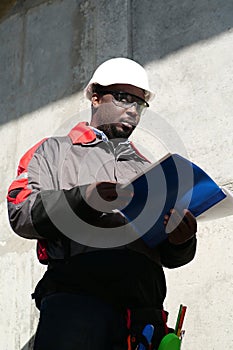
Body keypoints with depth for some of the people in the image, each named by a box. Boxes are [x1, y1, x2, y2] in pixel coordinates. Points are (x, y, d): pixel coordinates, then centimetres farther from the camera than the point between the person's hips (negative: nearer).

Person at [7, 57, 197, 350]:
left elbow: (170, 257, 21)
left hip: (144, 306, 4)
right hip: (75, 293, -3)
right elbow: (21, 214, -2)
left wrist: (181, 240, -2)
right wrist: (82, 198, -16)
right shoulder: (55, 150, 15)